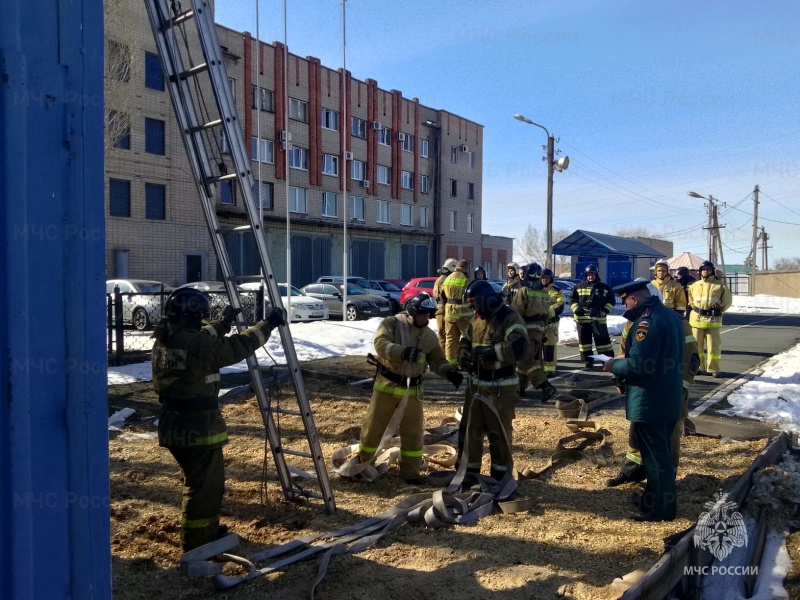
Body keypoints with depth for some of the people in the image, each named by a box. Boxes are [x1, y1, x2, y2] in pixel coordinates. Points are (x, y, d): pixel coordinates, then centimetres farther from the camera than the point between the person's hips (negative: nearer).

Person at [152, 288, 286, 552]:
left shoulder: (163, 341, 6)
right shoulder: (197, 343, -21)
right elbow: (237, 347, -12)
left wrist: (224, 322, 28)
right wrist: (267, 324, -2)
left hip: (174, 426, 9)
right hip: (198, 427, -9)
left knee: (201, 480, 24)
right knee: (205, 484, 4)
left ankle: (207, 529, 38)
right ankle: (196, 544, 14)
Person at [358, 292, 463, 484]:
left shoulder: (429, 335, 5)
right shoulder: (391, 323, -10)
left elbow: (437, 360, 6)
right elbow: (381, 344, -25)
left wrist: (449, 371, -16)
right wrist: (403, 352, -43)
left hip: (412, 390, 3)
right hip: (387, 385, -3)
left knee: (413, 432, 6)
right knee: (373, 426, 9)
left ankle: (411, 471, 19)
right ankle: (361, 461, 31)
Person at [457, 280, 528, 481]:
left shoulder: (510, 318, -14)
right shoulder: (477, 319, 11)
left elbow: (518, 348, -28)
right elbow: (465, 342, 16)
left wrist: (487, 352, -26)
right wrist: (464, 354, -7)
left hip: (500, 387, -7)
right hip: (476, 385, 8)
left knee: (499, 433, 4)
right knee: (469, 428, 15)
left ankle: (501, 476, 20)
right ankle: (468, 471, 31)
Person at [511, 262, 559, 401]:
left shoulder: (523, 290, -14)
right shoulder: (545, 293, 10)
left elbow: (516, 312, -16)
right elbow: (546, 314, 14)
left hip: (526, 329, -8)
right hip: (539, 329, 8)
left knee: (526, 360, -10)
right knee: (526, 358, 18)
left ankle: (546, 387, -20)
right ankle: (520, 387, 25)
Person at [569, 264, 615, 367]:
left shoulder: (604, 287, 5)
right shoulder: (579, 287, 6)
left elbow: (611, 300, 11)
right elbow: (572, 299, 8)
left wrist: (605, 310, -2)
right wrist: (577, 309, -6)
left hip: (599, 318, -1)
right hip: (582, 318, 1)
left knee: (603, 339, -1)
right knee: (584, 340, 5)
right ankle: (588, 361, 16)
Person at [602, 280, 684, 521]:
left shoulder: (647, 321, -22)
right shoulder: (670, 315, 11)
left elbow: (638, 364, -28)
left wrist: (614, 366, -9)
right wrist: (622, 362, 14)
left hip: (649, 402, -10)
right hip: (668, 398, 10)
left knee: (653, 454, 2)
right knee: (662, 451, 21)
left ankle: (660, 508, 12)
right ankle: (662, 498, 34)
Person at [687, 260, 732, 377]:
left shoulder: (720, 285, -1)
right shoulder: (694, 285, 8)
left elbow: (727, 300, 5)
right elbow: (690, 299, 23)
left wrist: (719, 310, 1)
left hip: (713, 320, -3)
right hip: (697, 319, 3)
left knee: (713, 345, -2)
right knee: (697, 345, 7)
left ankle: (713, 369, 6)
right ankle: (698, 367, 17)